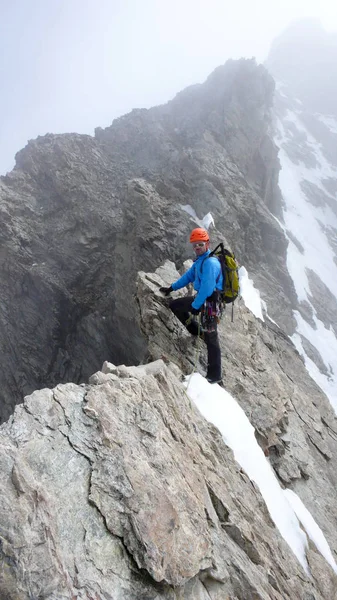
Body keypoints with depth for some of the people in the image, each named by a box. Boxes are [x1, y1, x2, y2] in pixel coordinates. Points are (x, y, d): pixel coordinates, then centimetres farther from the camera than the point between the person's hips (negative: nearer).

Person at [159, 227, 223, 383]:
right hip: (201, 298, 10)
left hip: (210, 302, -10)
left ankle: (214, 376, 3)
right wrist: (171, 288, 26)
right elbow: (189, 275, 22)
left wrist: (195, 306, -21)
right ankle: (198, 332, 23)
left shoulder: (210, 262, -22)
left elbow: (207, 288, -28)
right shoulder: (200, 260, 8)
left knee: (211, 339, -5)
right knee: (174, 305, 19)